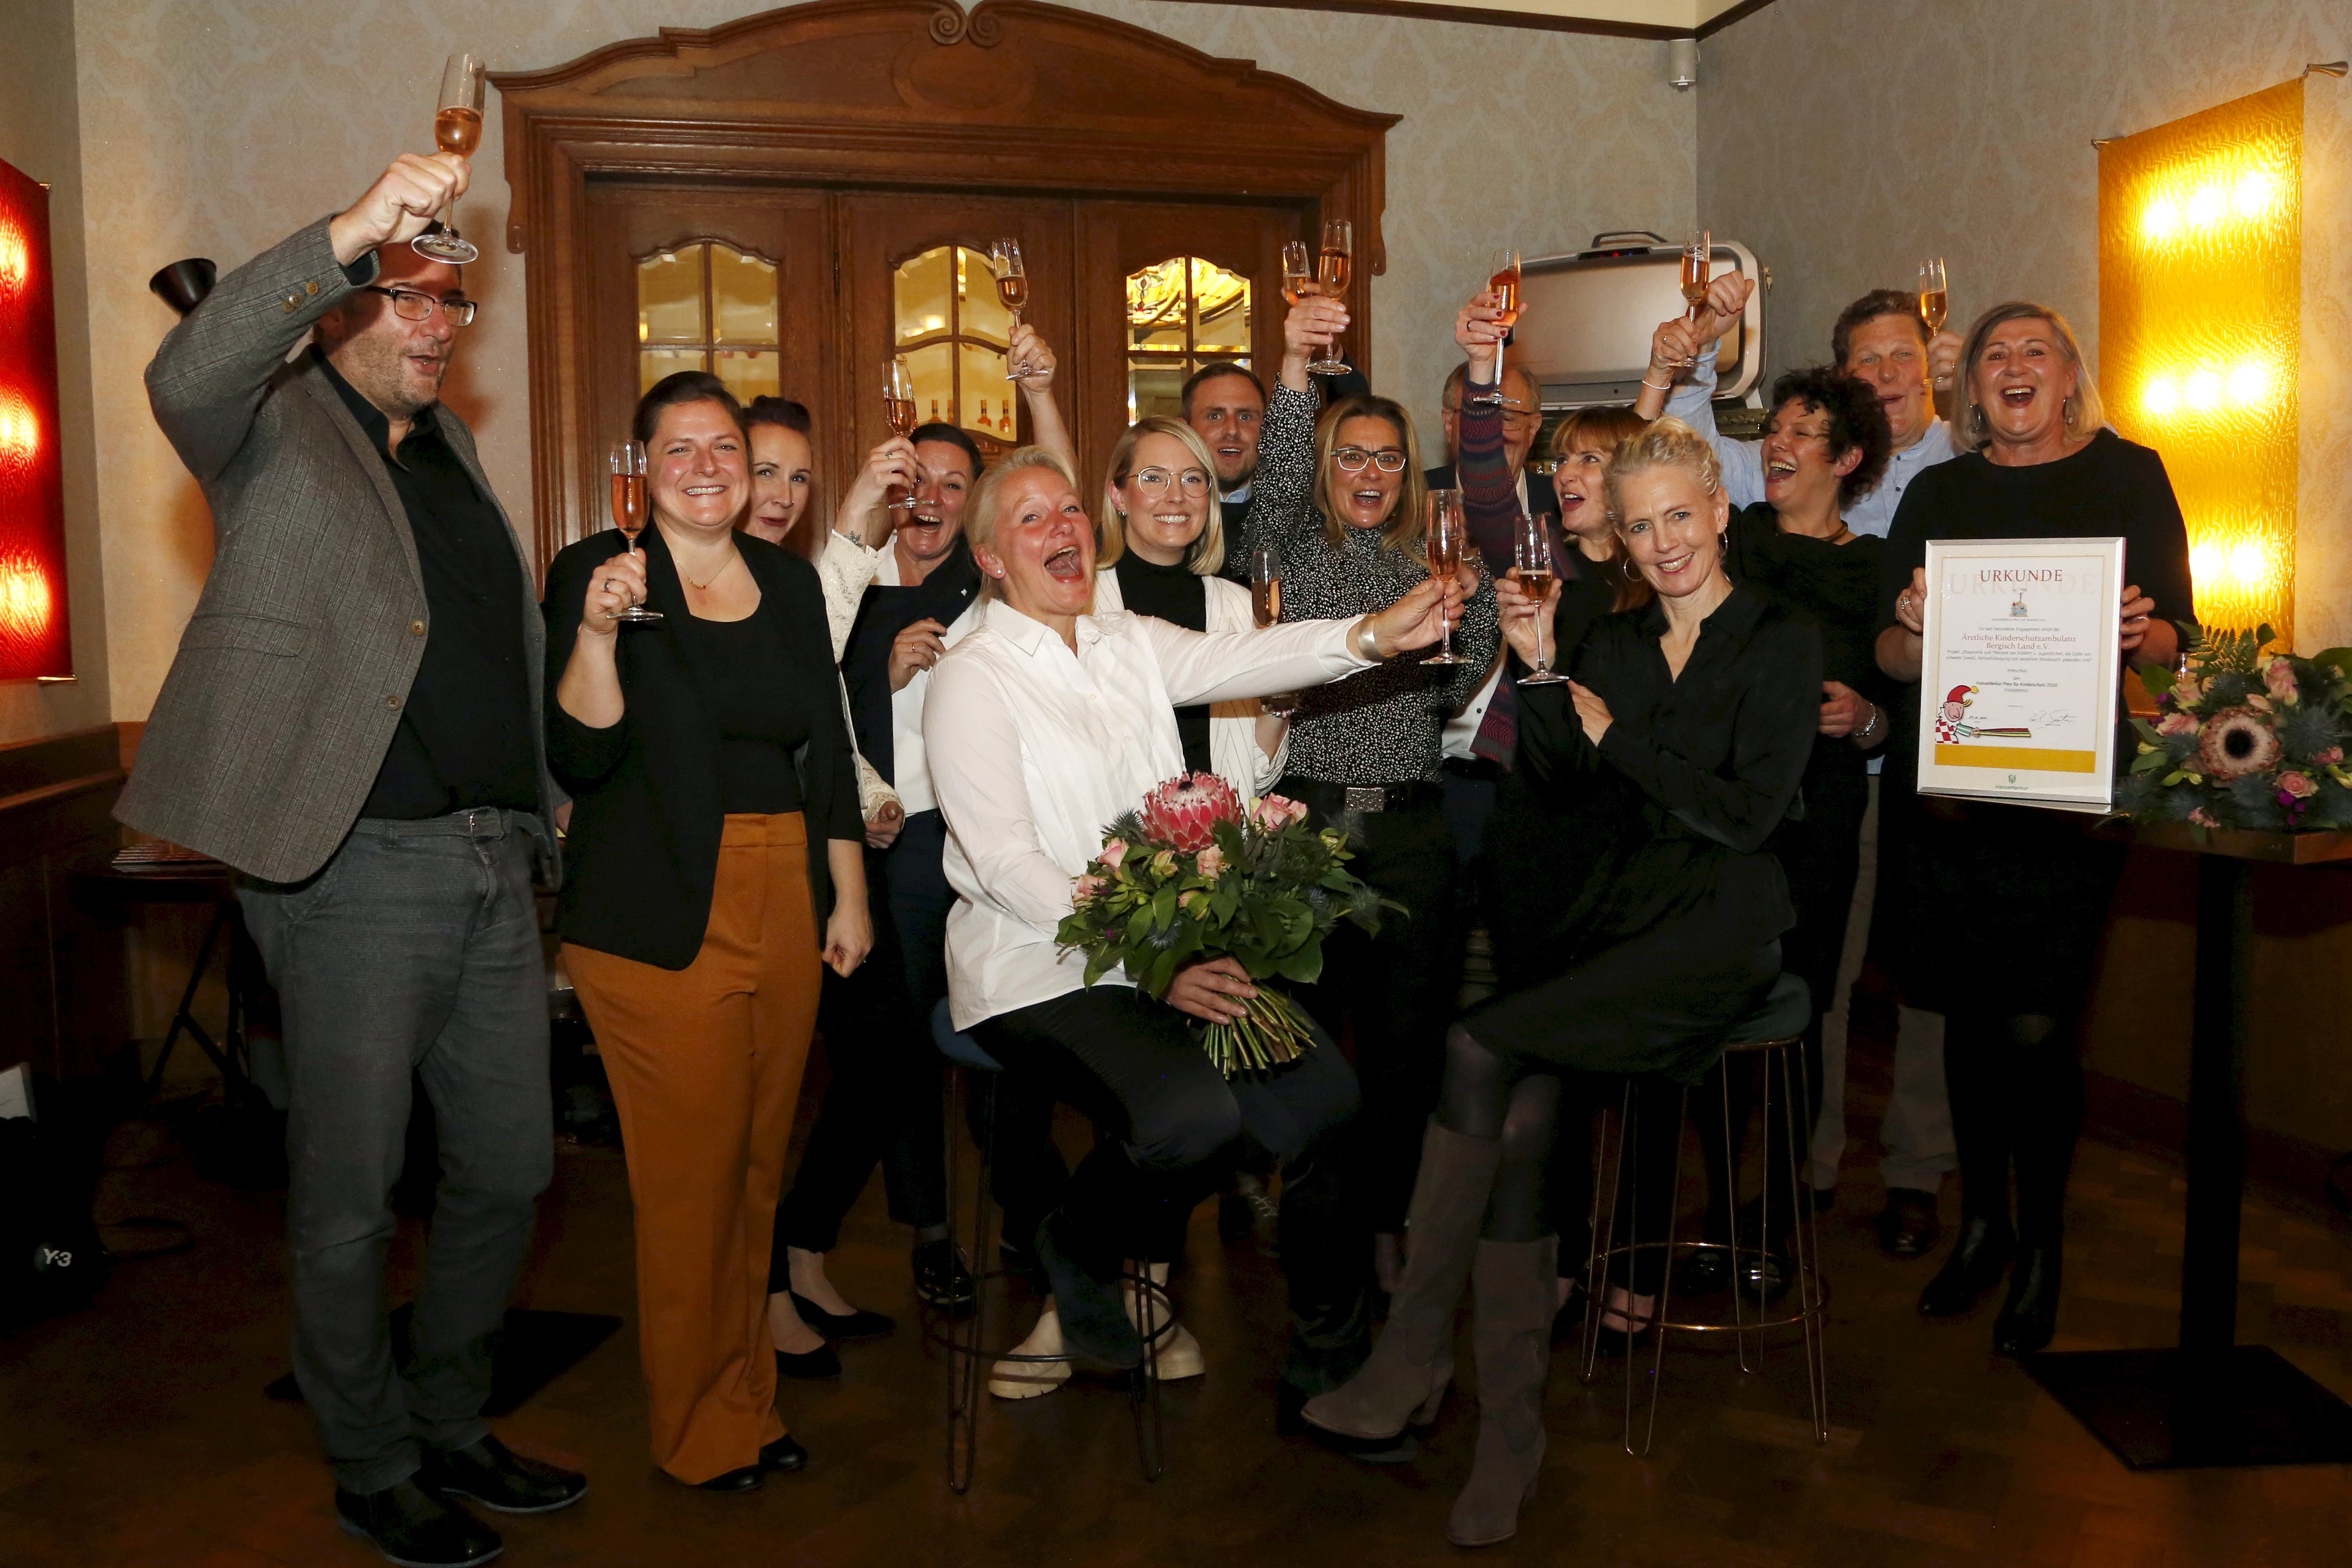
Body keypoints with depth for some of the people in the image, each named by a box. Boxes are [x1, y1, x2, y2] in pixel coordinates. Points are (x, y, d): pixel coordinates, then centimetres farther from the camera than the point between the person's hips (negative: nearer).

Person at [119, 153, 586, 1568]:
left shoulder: (452, 446, 19)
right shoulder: (278, 431, -1)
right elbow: (186, 376, -26)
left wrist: (545, 799, 20)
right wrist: (352, 229, -34)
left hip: (495, 866, 7)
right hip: (360, 871, -7)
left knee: (510, 1171, 15)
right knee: (350, 1204, 5)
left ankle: (452, 1427, 34)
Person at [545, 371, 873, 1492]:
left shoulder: (789, 580, 13)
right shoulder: (596, 574, -4)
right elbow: (581, 761, -11)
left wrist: (849, 897, 12)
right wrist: (598, 631, -24)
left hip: (787, 906, 5)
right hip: (663, 925, -5)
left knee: (757, 1167, 12)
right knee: (690, 1178, -2)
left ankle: (747, 1404, 28)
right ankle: (698, 1431, 17)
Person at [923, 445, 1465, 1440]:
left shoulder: (1132, 644, 13)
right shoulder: (972, 680, -6)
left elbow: (1239, 659, -5)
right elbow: (1007, 864, -14)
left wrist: (1375, 634, -23)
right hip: (1041, 970, -6)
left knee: (1322, 1093, -12)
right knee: (1193, 1115, -29)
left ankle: (1327, 1370, 8)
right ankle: (1079, 1247, 5)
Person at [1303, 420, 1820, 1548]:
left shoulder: (1780, 644, 2)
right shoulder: (1610, 644, 18)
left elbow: (1750, 812, -8)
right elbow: (1575, 807, 10)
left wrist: (1612, 735, -4)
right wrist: (1536, 667, 1)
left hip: (1719, 927, -5)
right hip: (1616, 914, 5)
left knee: (1479, 1050, -26)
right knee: (1523, 1110, -24)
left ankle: (1415, 1356, -17)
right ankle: (1509, 1428, -18)